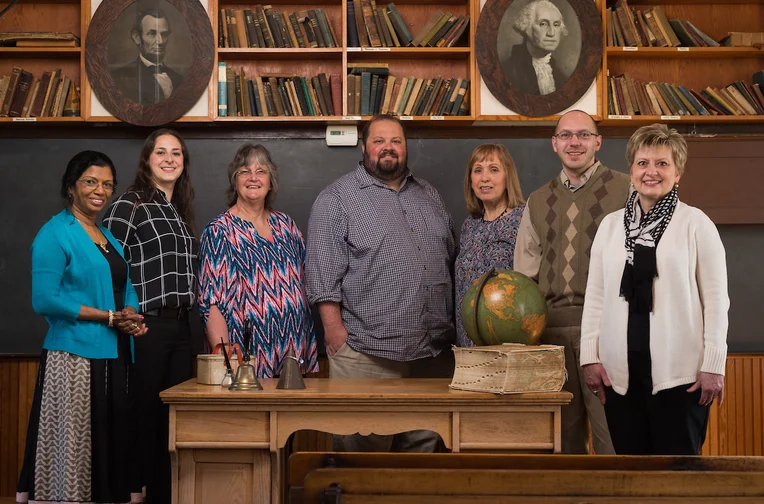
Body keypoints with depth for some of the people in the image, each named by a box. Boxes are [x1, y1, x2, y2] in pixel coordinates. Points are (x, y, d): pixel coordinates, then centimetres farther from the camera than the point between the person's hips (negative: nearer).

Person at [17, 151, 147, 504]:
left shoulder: (109, 237, 17)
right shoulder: (54, 234, -7)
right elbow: (44, 300, -16)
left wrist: (132, 315, -3)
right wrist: (110, 317, -14)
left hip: (113, 356, 7)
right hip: (74, 358, -7)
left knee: (111, 440, 9)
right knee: (72, 446, -4)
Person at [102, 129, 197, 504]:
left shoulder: (180, 211, 16)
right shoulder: (129, 205, -7)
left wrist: (184, 314, 16)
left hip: (180, 328, 7)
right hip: (146, 327, -7)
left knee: (174, 419, 10)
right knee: (144, 420, 0)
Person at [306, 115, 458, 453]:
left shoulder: (428, 195, 19)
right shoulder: (337, 199, 1)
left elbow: (452, 258, 23)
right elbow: (324, 272, -6)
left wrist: (452, 328, 16)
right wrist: (335, 329, -13)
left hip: (433, 351, 6)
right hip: (368, 350, -5)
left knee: (425, 444, 9)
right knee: (364, 446, -4)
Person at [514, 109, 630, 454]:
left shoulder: (628, 190, 4)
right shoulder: (538, 202, 17)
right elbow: (524, 275, 16)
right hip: (551, 328, 4)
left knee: (612, 432, -5)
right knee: (563, 433, 9)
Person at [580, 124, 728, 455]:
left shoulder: (696, 223, -2)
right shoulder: (610, 225, 10)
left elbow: (716, 299, -3)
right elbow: (595, 296, 11)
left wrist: (714, 365, -7)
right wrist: (590, 356, 4)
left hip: (679, 372, -3)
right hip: (620, 371, 4)